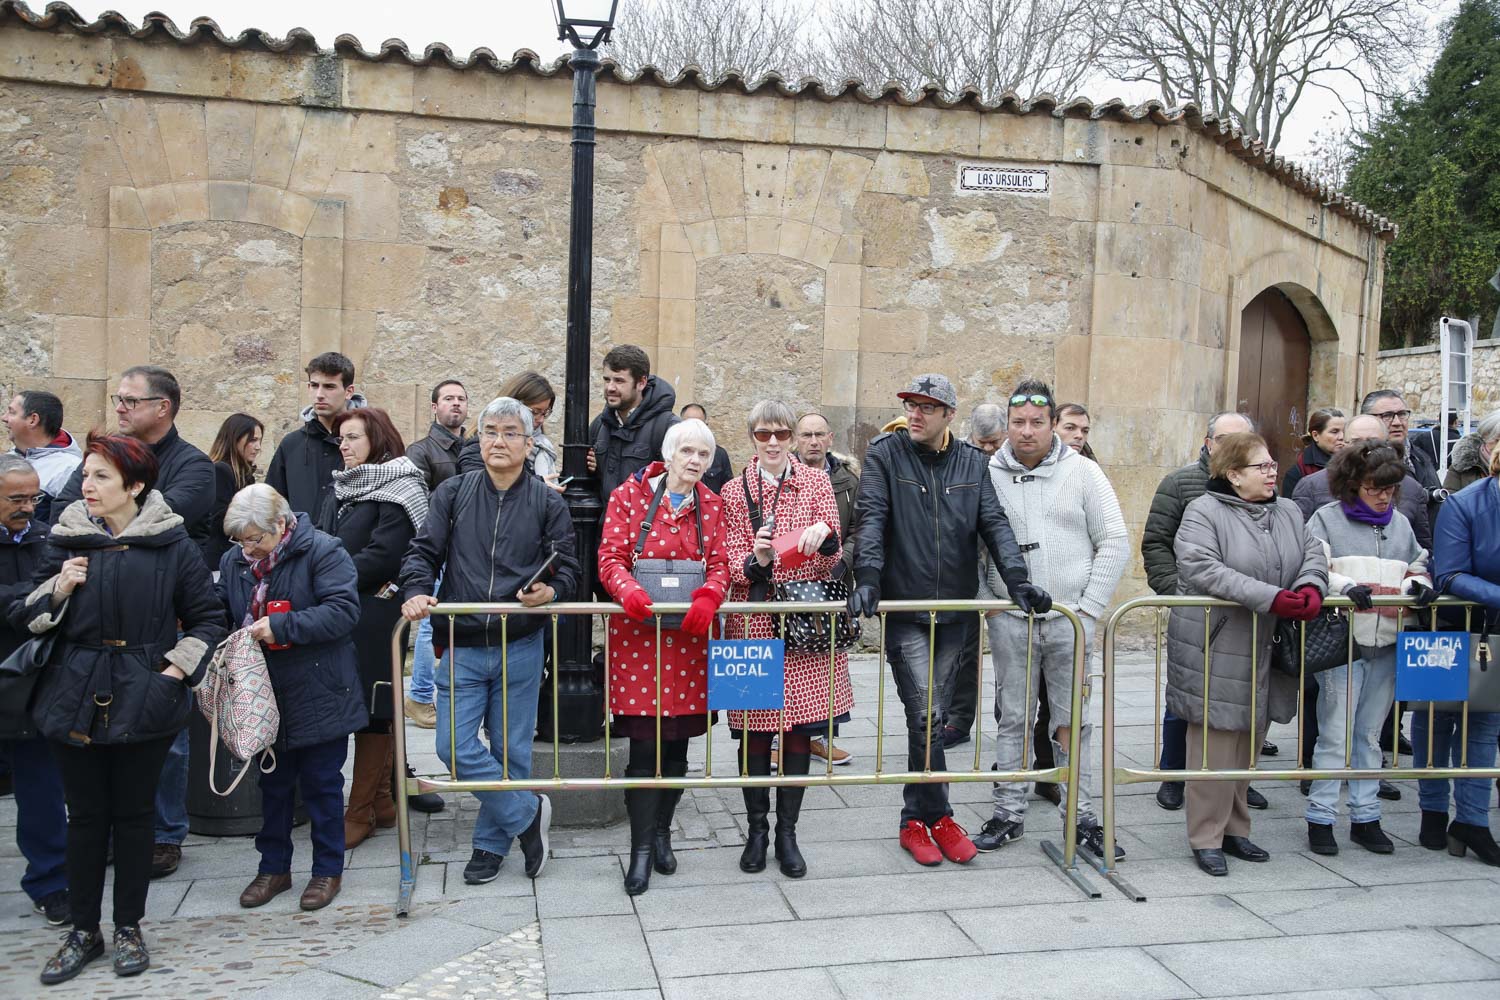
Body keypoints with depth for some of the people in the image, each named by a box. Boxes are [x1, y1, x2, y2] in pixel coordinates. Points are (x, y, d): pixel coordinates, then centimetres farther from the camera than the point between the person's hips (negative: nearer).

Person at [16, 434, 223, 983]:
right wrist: (57, 589, -11)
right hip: (75, 699, 2)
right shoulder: (66, 541, 4)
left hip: (144, 704, -2)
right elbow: (24, 618, 6)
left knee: (133, 814, 9)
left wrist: (178, 669, -7)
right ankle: (83, 931, 24)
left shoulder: (172, 544, -3)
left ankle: (129, 928, 24)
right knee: (86, 816, 10)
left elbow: (207, 619, 3)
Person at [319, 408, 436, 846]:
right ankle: (382, 801, 23)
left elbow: (382, 556, -16)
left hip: (375, 615, -8)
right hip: (339, 613, 8)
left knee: (371, 710, 0)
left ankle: (361, 811, 8)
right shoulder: (341, 489, 17)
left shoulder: (397, 489, -9)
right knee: (371, 710, 13)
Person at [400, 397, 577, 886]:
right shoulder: (453, 493, 3)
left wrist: (550, 592, -20)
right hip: (462, 647, 1)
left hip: (521, 648, -1)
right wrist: (417, 590, -20)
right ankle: (528, 812, 14)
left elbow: (568, 569, 2)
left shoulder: (548, 503, 1)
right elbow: (424, 551, 0)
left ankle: (492, 842, 26)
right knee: (455, 746, -5)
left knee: (510, 750, 8)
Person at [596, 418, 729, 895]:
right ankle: (641, 849, 8)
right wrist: (630, 591, -25)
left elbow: (720, 564, 3)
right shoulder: (629, 496, 0)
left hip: (690, 634, 3)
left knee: (678, 744, 10)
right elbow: (610, 559, -4)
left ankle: (661, 832, 29)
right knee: (645, 746, -3)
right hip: (638, 632, -3)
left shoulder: (711, 505, 10)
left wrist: (708, 596, -19)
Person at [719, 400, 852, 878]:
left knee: (800, 726, 4)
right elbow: (731, 566, 1)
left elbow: (832, 561, 4)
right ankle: (756, 829, 18)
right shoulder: (734, 491, 6)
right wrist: (755, 560, -22)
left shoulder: (816, 482, 7)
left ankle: (787, 831, 16)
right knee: (754, 728, 2)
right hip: (753, 622, -1)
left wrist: (824, 533, -18)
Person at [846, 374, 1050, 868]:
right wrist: (867, 577, -24)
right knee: (926, 715, -8)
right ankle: (938, 817, 9)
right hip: (903, 609, -3)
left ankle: (915, 820, 22)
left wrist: (1016, 578, -11)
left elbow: (993, 523, 3)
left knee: (929, 715, 10)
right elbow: (872, 518, -10)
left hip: (953, 610, 3)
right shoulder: (885, 453, -1)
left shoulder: (972, 463, 8)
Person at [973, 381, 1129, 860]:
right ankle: (1008, 813, 18)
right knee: (1013, 718, 8)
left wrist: (1090, 608, -5)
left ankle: (1080, 816, 18)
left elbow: (1114, 542, 1)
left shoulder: (1082, 472, 1)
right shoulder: (989, 475, 3)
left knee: (1072, 721, 6)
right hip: (1010, 619, 1)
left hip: (1070, 619, 0)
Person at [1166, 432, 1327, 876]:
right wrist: (1271, 597, -27)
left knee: (1248, 742, 14)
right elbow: (1202, 569, -22)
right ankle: (1206, 838, 7)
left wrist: (1311, 588, -13)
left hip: (1266, 651, 7)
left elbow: (1313, 554, 11)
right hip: (1216, 649, -7)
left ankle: (1235, 829, 26)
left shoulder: (1288, 512, 14)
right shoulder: (1203, 513, -9)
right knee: (1215, 743, -3)